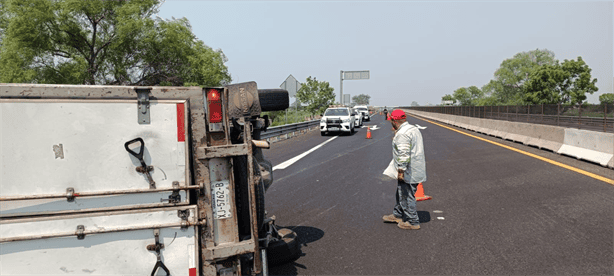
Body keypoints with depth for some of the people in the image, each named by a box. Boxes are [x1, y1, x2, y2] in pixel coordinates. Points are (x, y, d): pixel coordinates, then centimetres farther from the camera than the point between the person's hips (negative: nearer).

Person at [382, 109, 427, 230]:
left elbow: (404, 154, -27)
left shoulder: (402, 134, -21)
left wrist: (401, 171, -23)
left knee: (406, 196, 1)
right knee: (401, 193, 22)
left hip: (408, 172, -10)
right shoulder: (414, 129, 12)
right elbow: (420, 148, 22)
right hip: (416, 170, 10)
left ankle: (413, 222, 10)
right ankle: (397, 215, 35)